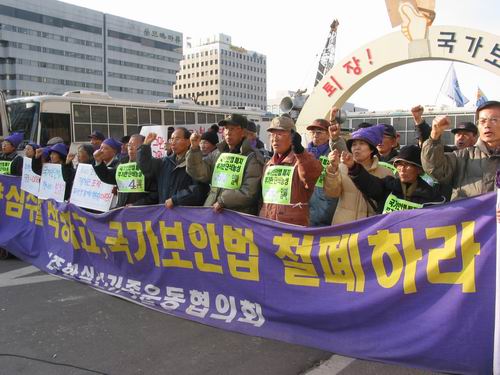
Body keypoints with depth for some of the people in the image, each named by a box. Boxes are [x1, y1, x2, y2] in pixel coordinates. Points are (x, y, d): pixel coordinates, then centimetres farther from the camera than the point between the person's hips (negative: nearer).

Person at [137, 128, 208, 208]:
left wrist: (174, 200, -14)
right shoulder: (165, 162, 18)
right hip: (165, 209, 5)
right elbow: (146, 168, 12)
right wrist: (145, 145, 4)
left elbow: (198, 190, -15)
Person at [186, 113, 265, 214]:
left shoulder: (253, 158, -6)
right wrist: (195, 149, -7)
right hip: (211, 211, 5)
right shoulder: (217, 154, 13)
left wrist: (222, 201, -13)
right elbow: (201, 174, 3)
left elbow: (249, 193, -13)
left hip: (238, 215, -5)